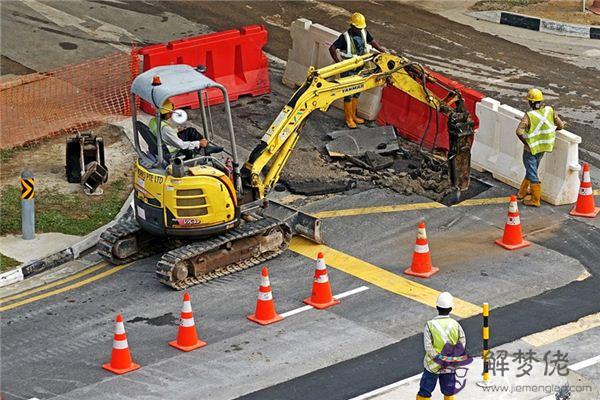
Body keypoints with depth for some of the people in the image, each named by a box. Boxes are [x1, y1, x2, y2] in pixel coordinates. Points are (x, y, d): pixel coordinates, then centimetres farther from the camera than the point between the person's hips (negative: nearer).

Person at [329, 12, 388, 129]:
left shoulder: (364, 33, -2)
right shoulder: (345, 37, -22)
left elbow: (372, 41, 16)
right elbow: (332, 49, -28)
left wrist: (382, 50, 6)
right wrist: (339, 63, -31)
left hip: (360, 68, 7)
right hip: (348, 70, -7)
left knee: (357, 93, 18)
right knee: (349, 95, 2)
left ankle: (353, 116, 33)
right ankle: (349, 119, 15)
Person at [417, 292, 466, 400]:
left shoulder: (430, 324, -15)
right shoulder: (456, 325, -9)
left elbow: (428, 347, -21)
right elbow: (462, 345, -8)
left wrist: (437, 359, -16)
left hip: (433, 365, -2)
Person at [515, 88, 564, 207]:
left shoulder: (529, 115, -24)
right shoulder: (549, 111, -9)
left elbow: (519, 131, -33)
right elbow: (560, 125, -3)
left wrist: (526, 142, -17)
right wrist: (552, 131, 16)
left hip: (531, 148, -6)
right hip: (543, 148, 6)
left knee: (532, 173, 5)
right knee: (531, 170, 23)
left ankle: (535, 200, 11)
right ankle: (522, 192, 37)